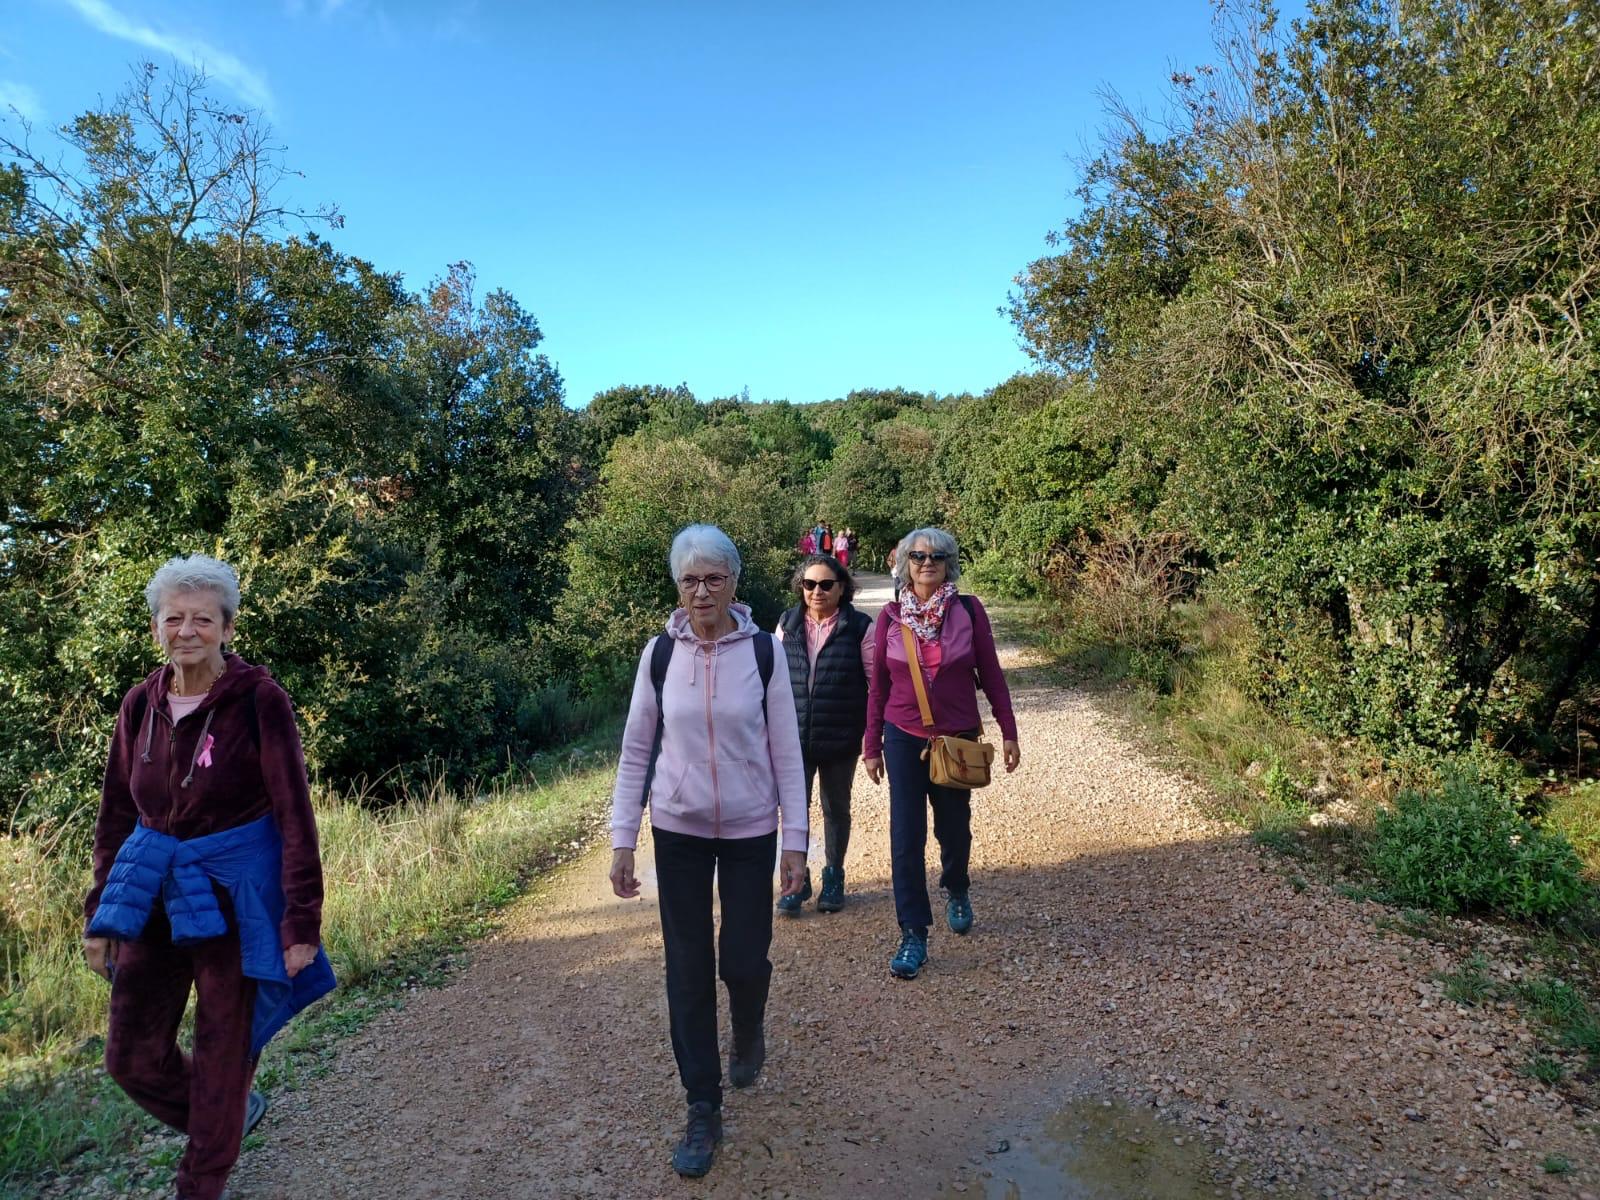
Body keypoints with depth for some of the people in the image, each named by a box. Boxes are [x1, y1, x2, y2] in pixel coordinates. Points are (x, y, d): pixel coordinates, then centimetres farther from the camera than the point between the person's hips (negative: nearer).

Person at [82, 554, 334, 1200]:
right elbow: (115, 814, 11)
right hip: (152, 890, 5)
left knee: (222, 1054, 8)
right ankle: (234, 1114, 39)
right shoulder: (141, 703, 1)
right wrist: (98, 912, 11)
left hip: (234, 891, -5)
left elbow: (295, 815, -15)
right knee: (132, 1056, 11)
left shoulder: (259, 699, -15)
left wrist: (302, 923, -16)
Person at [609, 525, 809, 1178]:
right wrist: (622, 839, -3)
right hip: (678, 831, 1)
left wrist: (796, 840, -5)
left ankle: (748, 1029, 43)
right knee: (687, 971, 6)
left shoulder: (764, 651, -9)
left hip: (750, 831, -1)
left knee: (743, 960, 6)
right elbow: (636, 751, 0)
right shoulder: (660, 653, -6)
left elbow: (786, 752, -4)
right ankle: (703, 1111, 24)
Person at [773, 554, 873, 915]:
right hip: (794, 738, 2)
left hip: (840, 740, -1)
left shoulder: (859, 627, -7)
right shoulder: (788, 624, 1)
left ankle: (833, 878, 33)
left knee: (836, 809, 15)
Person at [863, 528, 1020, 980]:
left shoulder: (968, 610, -7)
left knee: (954, 827, 16)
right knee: (906, 838, -1)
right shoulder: (891, 616, -4)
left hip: (958, 738, 0)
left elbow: (990, 674, -1)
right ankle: (913, 935, 11)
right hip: (904, 739, 0)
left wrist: (1009, 731, 0)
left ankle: (956, 892, 47)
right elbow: (878, 685, 2)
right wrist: (872, 746, 4)